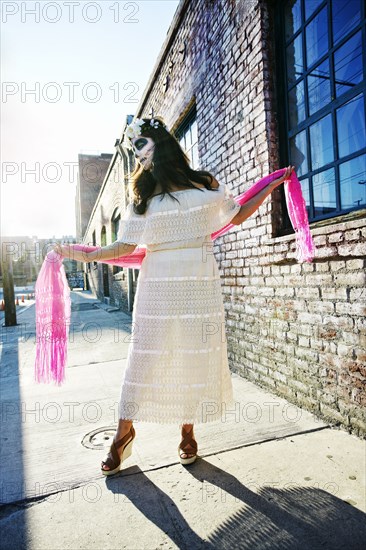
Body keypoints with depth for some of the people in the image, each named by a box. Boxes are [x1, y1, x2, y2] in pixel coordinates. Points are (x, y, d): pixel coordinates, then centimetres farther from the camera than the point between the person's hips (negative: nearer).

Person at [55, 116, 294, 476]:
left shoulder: (204, 185, 9)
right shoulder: (143, 197, 11)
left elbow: (237, 216, 18)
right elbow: (125, 247, 7)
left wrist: (272, 186, 16)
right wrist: (85, 255, -1)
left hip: (199, 286, 0)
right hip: (158, 287, 1)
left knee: (196, 355, 4)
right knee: (146, 356, 2)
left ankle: (187, 433, 22)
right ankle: (124, 432, 20)